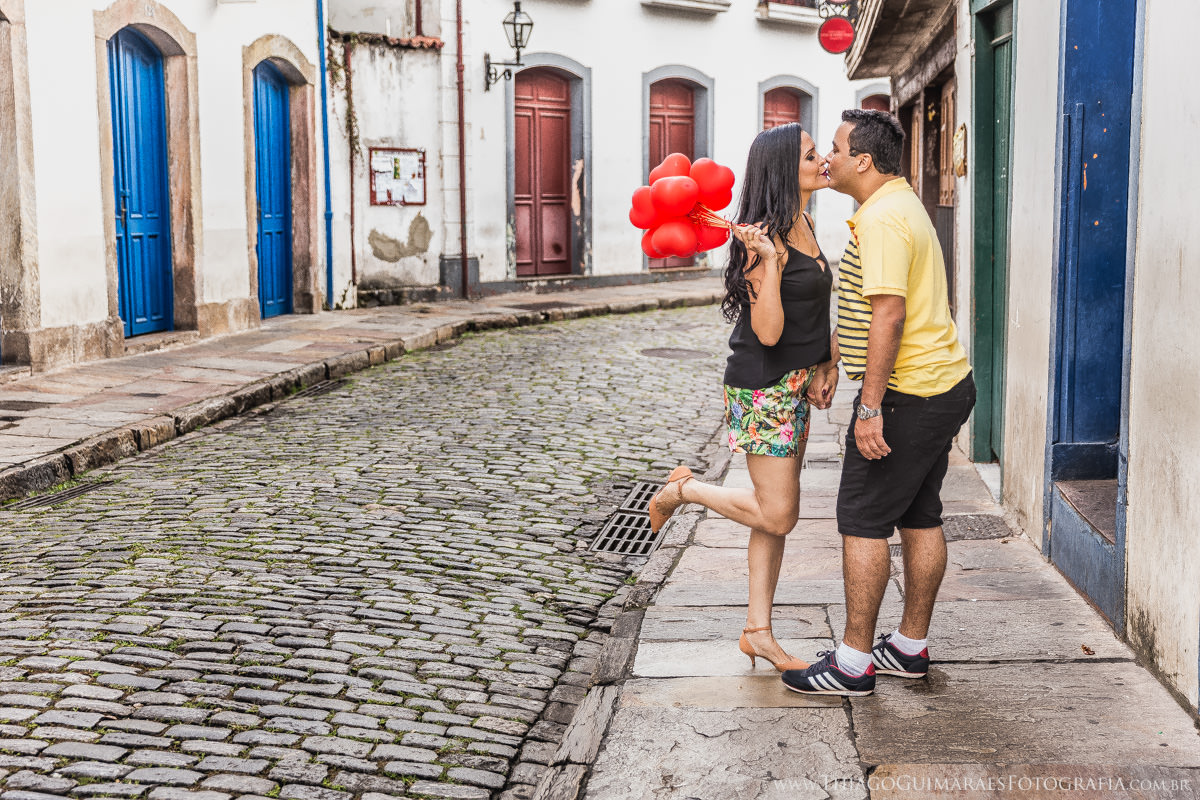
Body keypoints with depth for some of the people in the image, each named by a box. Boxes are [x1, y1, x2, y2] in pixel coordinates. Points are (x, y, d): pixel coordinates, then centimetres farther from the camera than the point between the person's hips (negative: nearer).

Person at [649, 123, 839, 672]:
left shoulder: (803, 225, 10)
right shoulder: (766, 238, -19)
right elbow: (767, 332, -23)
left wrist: (826, 364, 9)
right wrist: (768, 262, -32)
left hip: (796, 383, 9)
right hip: (763, 385, -9)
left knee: (776, 512, 10)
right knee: (776, 515, -5)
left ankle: (758, 631, 18)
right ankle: (682, 490, 18)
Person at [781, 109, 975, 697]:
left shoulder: (882, 218, -17)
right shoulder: (903, 204, 17)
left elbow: (889, 315, -25)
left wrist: (870, 406, -24)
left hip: (908, 394, -10)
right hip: (946, 383, 10)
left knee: (863, 519, -4)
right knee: (920, 517, 14)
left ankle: (854, 662, 3)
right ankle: (911, 647, 23)